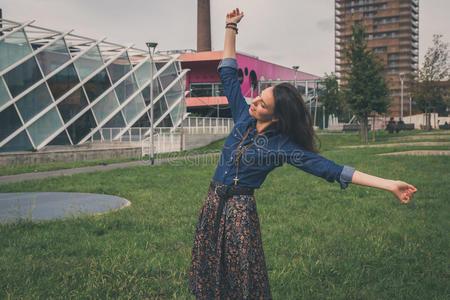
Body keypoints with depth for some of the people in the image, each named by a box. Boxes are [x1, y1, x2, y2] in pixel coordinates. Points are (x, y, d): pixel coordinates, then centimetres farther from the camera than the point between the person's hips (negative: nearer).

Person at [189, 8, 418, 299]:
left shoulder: (283, 146, -15)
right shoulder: (243, 117, -1)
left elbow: (329, 168, -18)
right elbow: (228, 73, 7)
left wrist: (389, 184, -24)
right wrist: (231, 28, 7)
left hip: (240, 209, -5)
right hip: (213, 202, 5)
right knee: (210, 270, 12)